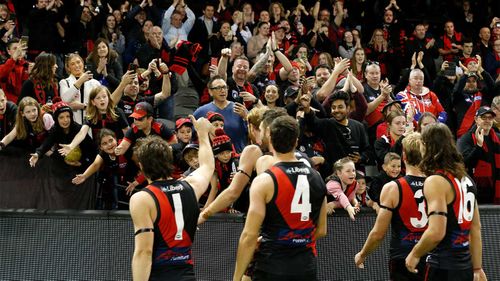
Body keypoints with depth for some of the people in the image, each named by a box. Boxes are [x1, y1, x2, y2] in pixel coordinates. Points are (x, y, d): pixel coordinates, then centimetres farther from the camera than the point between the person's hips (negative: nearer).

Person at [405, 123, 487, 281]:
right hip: (465, 266, 8)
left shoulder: (435, 181, -13)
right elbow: (476, 229, 15)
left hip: (444, 268, -8)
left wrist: (415, 254, -8)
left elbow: (436, 232, -23)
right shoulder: (466, 179, 12)